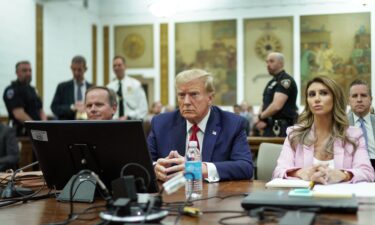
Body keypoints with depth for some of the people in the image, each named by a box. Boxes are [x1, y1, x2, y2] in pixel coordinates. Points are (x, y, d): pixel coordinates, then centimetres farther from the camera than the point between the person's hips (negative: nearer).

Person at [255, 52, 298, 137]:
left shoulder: (285, 80, -10)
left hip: (280, 128, -9)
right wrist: (260, 120, -1)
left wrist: (261, 116, -5)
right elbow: (265, 104, 19)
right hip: (269, 127, 9)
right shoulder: (272, 82, 20)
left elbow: (277, 105, -21)